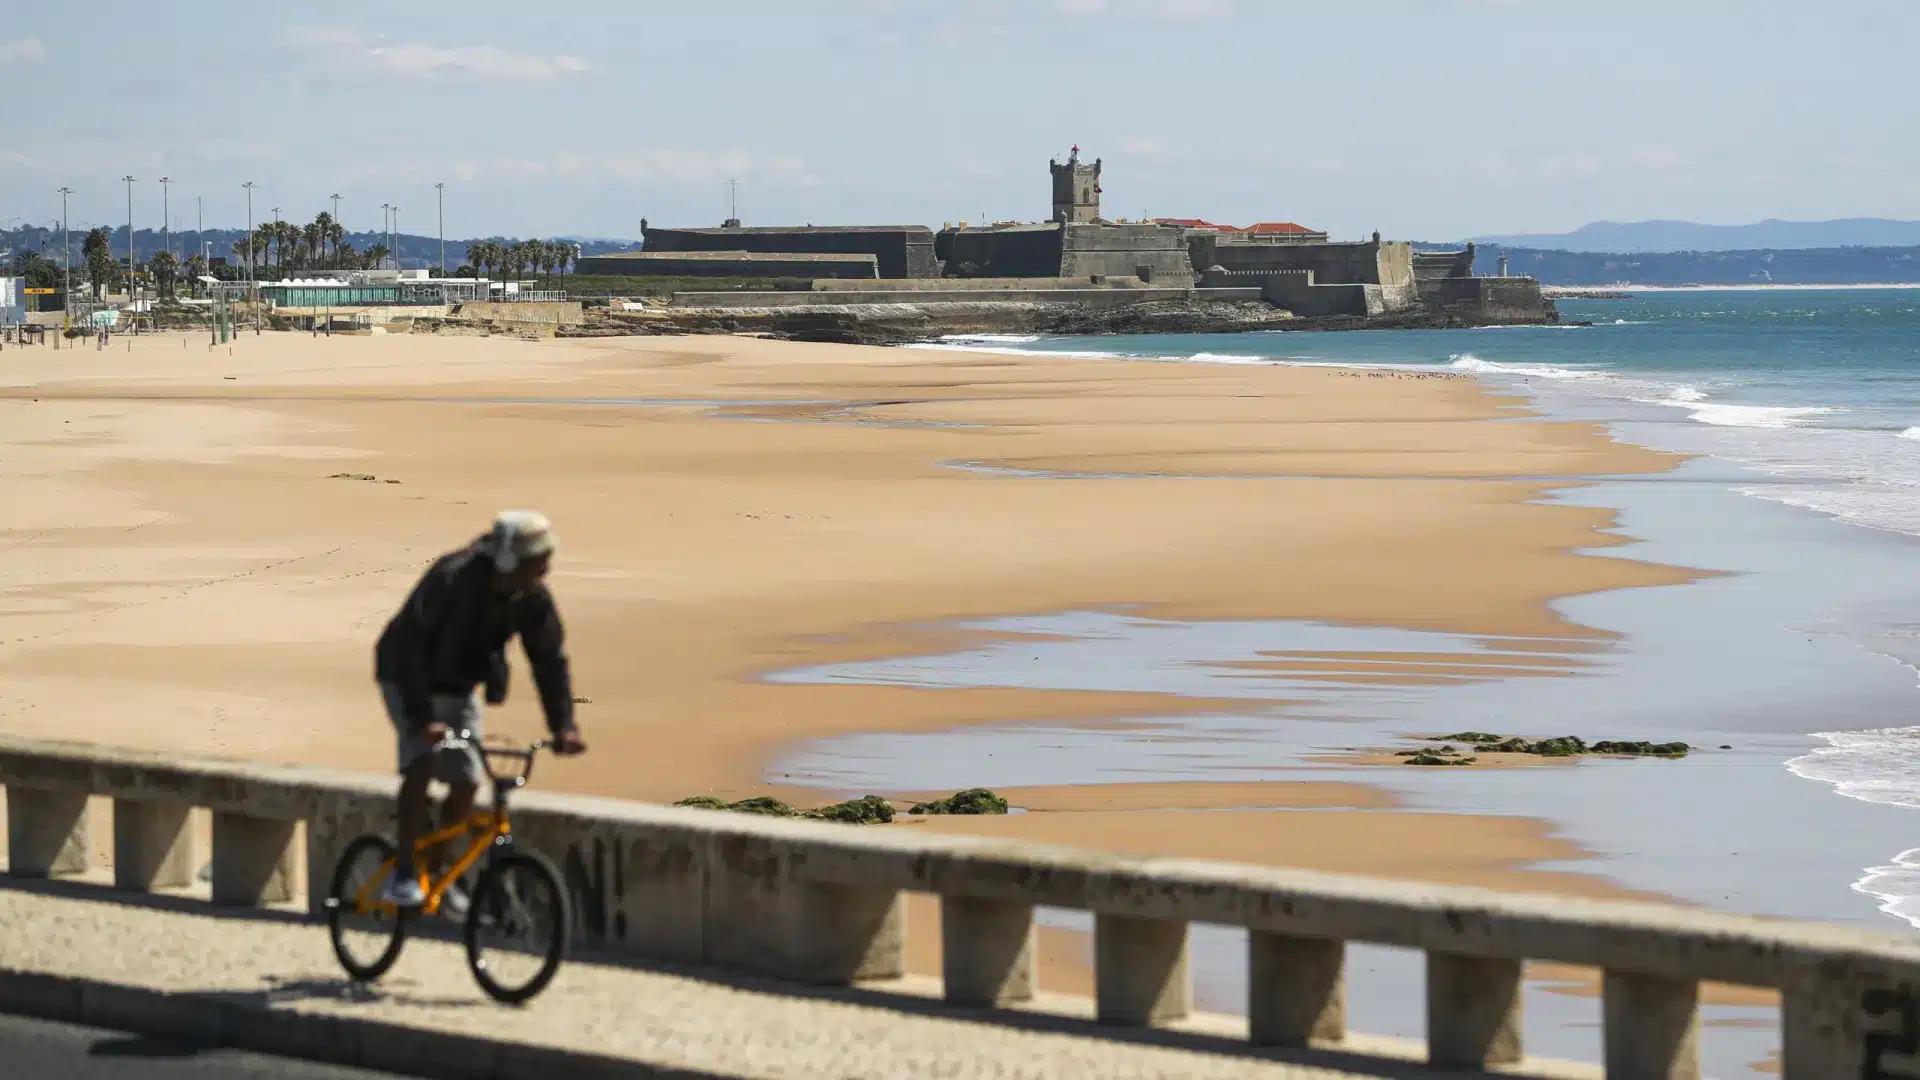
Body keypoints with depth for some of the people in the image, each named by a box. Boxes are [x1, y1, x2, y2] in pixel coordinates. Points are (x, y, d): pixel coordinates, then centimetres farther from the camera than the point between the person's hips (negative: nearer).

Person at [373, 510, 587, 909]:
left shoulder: (534, 598, -15)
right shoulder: (454, 578, -32)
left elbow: (550, 659, -8)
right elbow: (410, 643, -35)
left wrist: (563, 725, -19)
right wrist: (422, 716, -43)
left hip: (460, 686, 6)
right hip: (410, 680, -6)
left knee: (466, 781, 0)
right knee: (422, 762, -25)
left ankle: (435, 872, 18)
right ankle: (402, 873, -22)